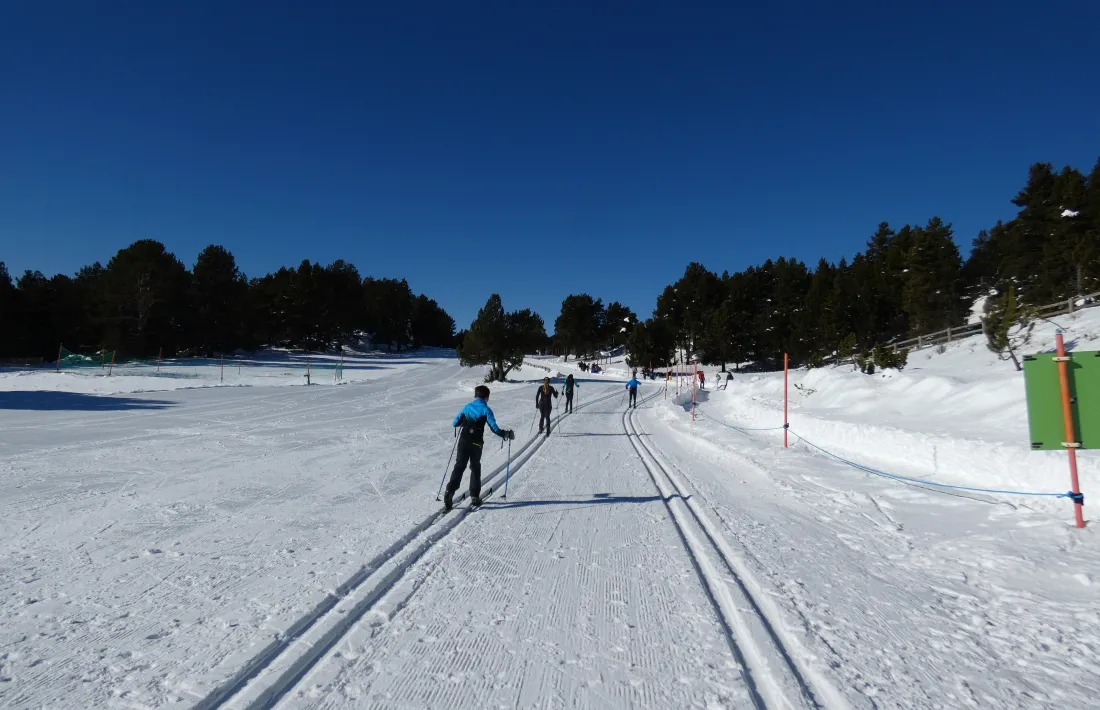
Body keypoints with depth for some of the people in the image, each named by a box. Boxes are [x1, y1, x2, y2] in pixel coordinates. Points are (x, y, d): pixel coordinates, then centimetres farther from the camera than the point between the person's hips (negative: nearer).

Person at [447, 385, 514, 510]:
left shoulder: (467, 407, 9)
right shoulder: (485, 409, -3)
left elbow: (455, 423, 13)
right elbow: (494, 428, -11)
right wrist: (507, 434, 2)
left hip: (463, 442, 3)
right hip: (476, 444, -2)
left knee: (459, 467, 6)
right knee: (475, 469, 12)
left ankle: (449, 493, -7)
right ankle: (474, 497, 13)